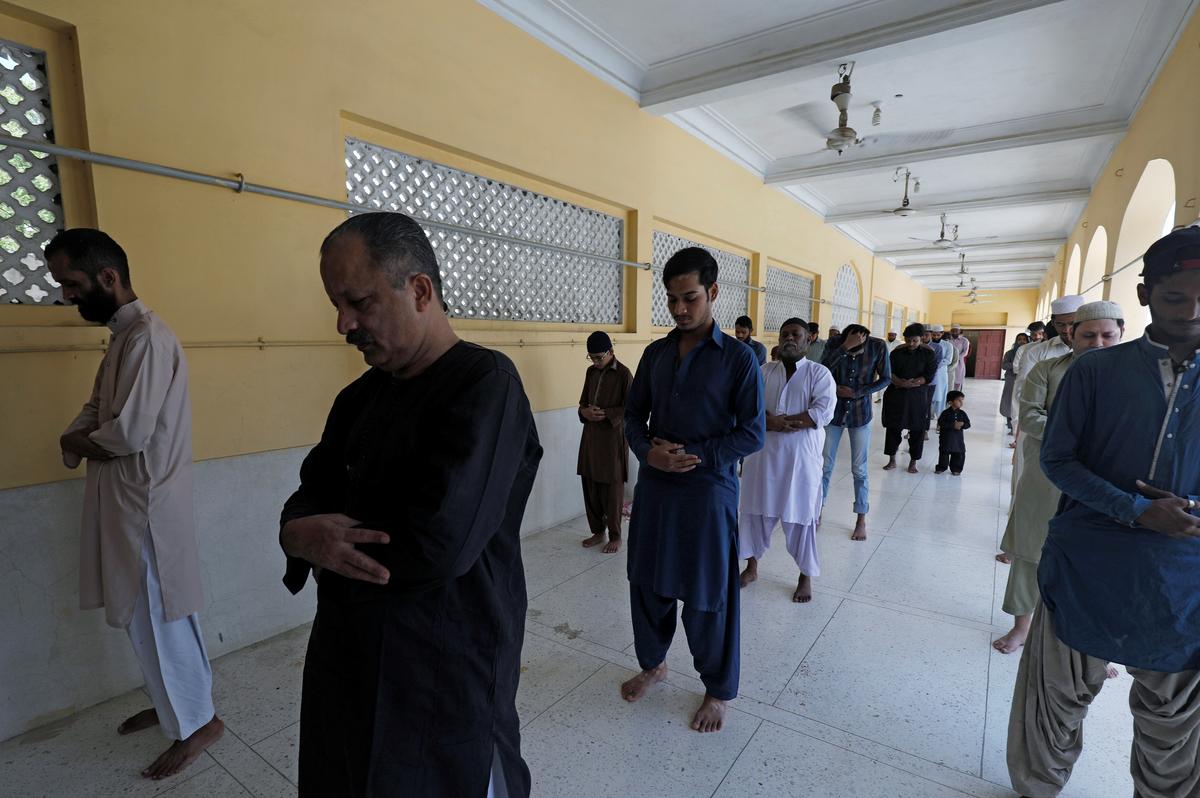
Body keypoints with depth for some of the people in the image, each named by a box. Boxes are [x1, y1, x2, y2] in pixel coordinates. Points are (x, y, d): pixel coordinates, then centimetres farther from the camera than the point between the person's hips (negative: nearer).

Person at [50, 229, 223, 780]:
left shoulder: (147, 337, -19)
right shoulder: (122, 337, 14)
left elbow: (129, 432, -23)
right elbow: (94, 414, 16)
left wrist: (84, 442, -3)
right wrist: (79, 440, -6)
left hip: (146, 505, -9)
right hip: (124, 502, 9)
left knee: (157, 622, 2)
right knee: (143, 620, 20)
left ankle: (198, 723, 19)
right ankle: (171, 703, 38)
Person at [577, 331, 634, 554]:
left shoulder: (623, 374, -11)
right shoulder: (591, 372, 9)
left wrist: (605, 414, -22)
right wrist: (585, 411, -6)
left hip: (613, 437, -6)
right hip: (591, 437, 6)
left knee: (612, 489, 3)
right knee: (590, 486, 10)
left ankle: (615, 536, 18)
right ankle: (597, 531, 26)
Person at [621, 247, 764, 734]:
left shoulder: (738, 358, -8)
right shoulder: (655, 354, 5)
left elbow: (752, 433, -9)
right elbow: (634, 414, 9)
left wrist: (693, 456, -18)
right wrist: (648, 451, -11)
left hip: (708, 490, -4)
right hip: (653, 486, 5)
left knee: (708, 595, 8)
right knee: (648, 581, 16)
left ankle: (718, 690, 33)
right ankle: (653, 663, 42)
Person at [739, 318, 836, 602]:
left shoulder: (819, 373, -2)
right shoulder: (764, 371, 7)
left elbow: (823, 411, -16)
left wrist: (775, 421, -20)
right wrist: (772, 420, -24)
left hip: (801, 458, -3)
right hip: (763, 454, 3)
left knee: (800, 517, 7)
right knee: (756, 511, 12)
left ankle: (806, 577, 27)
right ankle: (751, 567, 31)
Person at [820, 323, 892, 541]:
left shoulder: (877, 347, -12)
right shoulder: (836, 344, -10)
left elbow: (885, 379, -4)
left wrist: (856, 392, -14)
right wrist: (845, 347, -32)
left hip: (860, 414, -1)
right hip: (834, 412, 1)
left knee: (859, 470, 6)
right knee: (825, 466, 5)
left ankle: (861, 520, 20)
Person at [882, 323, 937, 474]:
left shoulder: (928, 354, 2)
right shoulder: (897, 353, 6)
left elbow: (929, 376, -7)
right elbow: (889, 372, -3)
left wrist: (911, 383, -20)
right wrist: (899, 382, -20)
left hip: (918, 397, -1)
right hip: (896, 395, 1)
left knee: (917, 430, 4)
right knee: (893, 427, 4)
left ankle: (913, 462, 17)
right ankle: (892, 460, 15)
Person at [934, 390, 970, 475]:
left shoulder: (962, 413, 2)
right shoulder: (946, 413, -9)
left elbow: (968, 424, 2)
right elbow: (941, 423, -17)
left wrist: (962, 424, -20)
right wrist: (953, 425, -22)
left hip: (958, 438, 3)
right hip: (946, 437, -3)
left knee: (959, 454, 5)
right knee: (944, 453, 7)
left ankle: (956, 469, 18)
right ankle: (941, 467, 21)